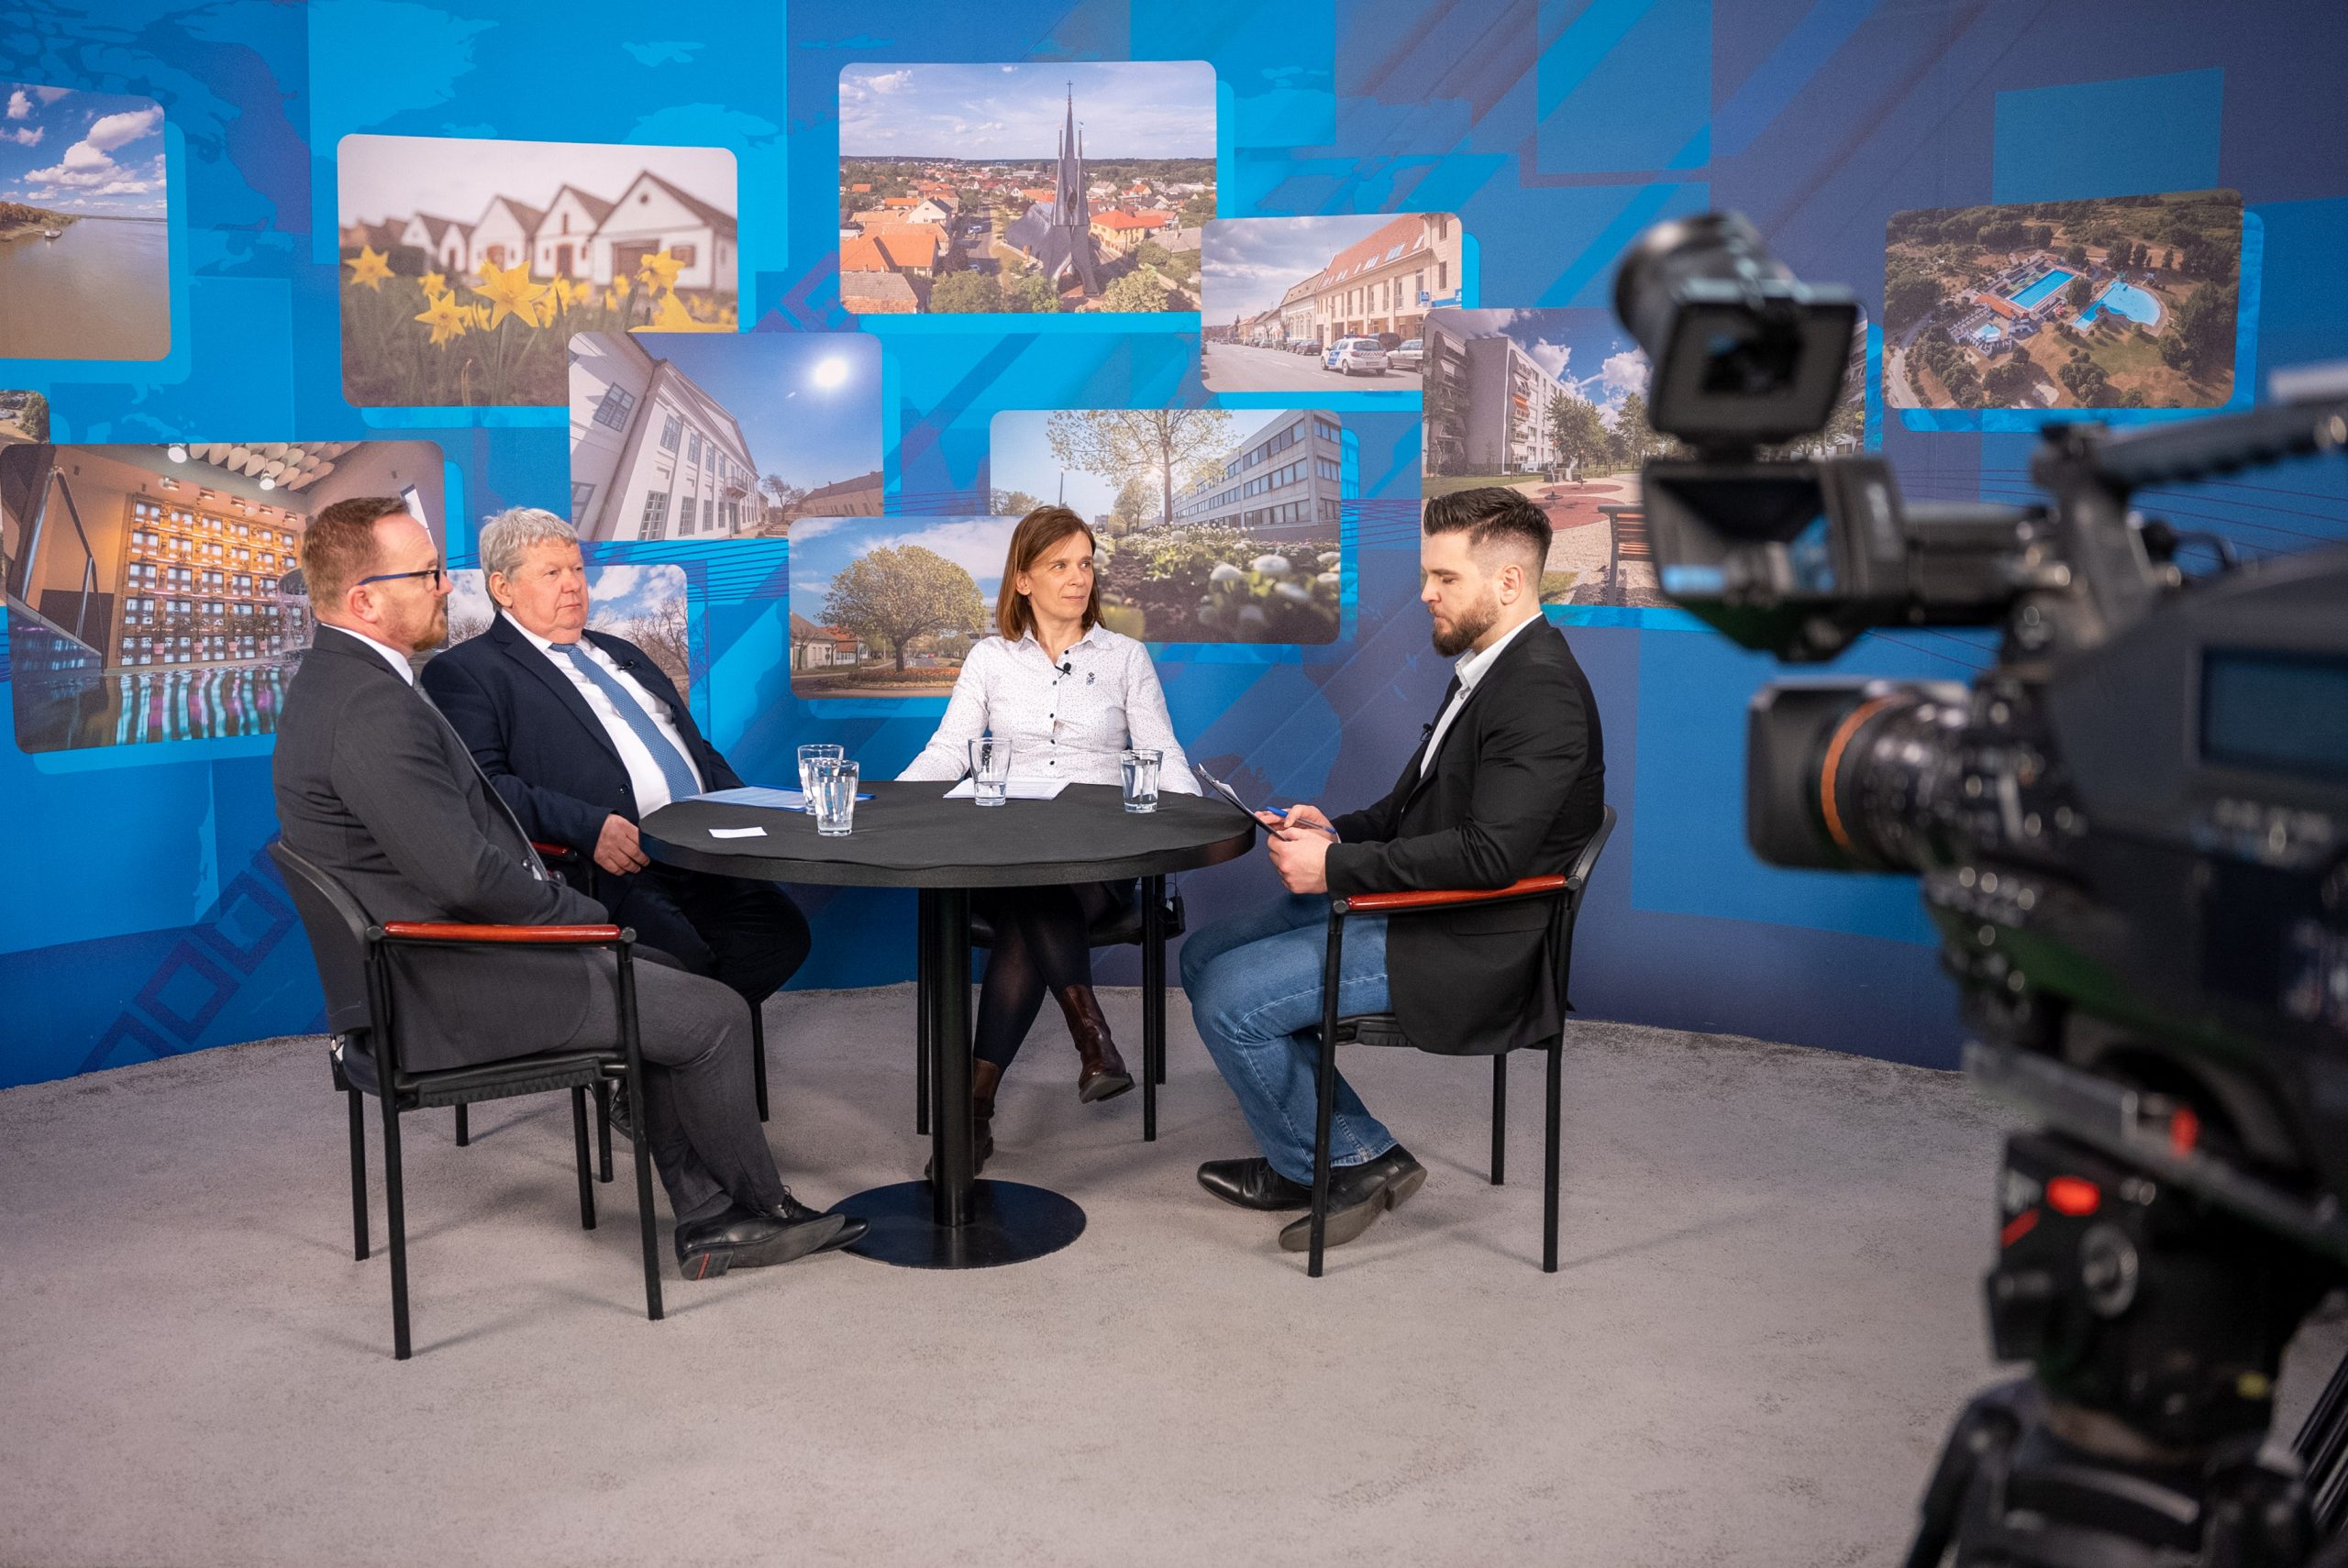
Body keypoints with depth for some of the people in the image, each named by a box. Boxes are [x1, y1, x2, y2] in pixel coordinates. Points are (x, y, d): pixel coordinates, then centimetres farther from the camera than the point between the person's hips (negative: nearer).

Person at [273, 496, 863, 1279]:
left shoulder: (333, 679, 10)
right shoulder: (371, 710, -25)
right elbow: (464, 873, -29)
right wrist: (580, 912, -13)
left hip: (425, 961, 11)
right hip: (448, 993, -11)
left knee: (668, 985, 20)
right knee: (714, 1015, -4)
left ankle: (706, 1219, 20)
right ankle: (761, 1205, 18)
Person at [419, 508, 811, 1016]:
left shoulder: (621, 654, 29)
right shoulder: (466, 673, 4)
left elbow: (696, 749, 30)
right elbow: (483, 784, -11)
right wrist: (588, 827, -23)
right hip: (615, 865, -7)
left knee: (781, 931, -15)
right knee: (684, 957, -28)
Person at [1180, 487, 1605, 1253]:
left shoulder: (1542, 689, -21)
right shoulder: (1486, 666, 11)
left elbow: (1490, 853, -29)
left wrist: (1337, 866, -23)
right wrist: (1336, 831, 0)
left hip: (1463, 948, -11)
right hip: (1412, 904, 11)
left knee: (1230, 998, -15)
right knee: (1205, 956, 8)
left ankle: (1354, 1160, 6)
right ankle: (1306, 1158, 15)